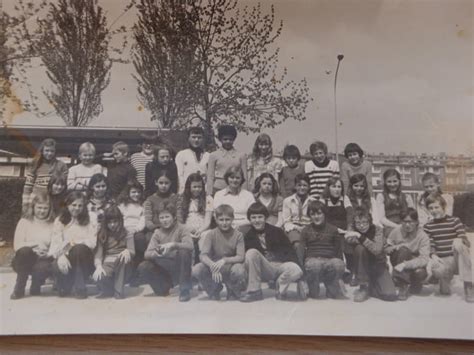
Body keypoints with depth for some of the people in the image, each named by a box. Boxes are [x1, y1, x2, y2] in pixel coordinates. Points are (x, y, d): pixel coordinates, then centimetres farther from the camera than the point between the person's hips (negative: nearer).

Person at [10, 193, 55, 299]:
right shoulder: (24, 222, 3)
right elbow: (17, 245, -6)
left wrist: (49, 253, -22)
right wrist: (36, 244, -18)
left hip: (44, 260, 0)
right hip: (25, 261, 0)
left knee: (41, 267, -36)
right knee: (25, 251, -34)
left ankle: (35, 288, 3)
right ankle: (19, 289, -15)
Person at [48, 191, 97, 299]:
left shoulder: (89, 222, 6)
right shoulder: (59, 221, 8)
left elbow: (92, 243, -8)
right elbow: (56, 243, -5)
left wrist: (73, 243, -20)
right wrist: (61, 256, -25)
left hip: (83, 262, 0)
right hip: (65, 258, 1)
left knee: (79, 249, -33)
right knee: (57, 267, -34)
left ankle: (80, 288, -18)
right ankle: (65, 286, 4)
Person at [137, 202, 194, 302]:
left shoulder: (181, 229, -7)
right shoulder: (157, 233, 3)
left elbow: (189, 246, -24)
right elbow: (147, 253, -6)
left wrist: (173, 244, -39)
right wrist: (155, 253, -29)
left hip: (180, 269, -3)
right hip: (165, 271, 3)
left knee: (184, 252, -32)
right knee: (143, 267, -18)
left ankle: (185, 290, -19)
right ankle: (164, 287, 5)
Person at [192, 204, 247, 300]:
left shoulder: (238, 235, -8)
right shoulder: (210, 234, -7)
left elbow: (241, 257, -16)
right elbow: (203, 255, -17)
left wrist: (224, 260, -34)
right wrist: (213, 266, -37)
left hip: (230, 269, -1)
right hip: (214, 270, 1)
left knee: (239, 270, -35)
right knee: (196, 270, -26)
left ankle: (232, 292, 1)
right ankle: (214, 289, 6)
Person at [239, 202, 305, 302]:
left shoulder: (276, 231, 5)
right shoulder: (248, 236, 8)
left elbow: (290, 251, 2)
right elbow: (245, 256, 5)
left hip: (281, 265, -1)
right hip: (264, 270, 1)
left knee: (296, 270, -35)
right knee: (251, 252, -27)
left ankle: (280, 284, 0)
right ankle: (254, 291, -17)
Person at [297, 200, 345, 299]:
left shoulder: (333, 230, 16)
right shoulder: (306, 230, 16)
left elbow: (339, 250, 14)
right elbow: (301, 248, 5)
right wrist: (300, 264, -12)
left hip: (330, 260, 1)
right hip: (312, 259, -1)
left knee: (339, 264, -35)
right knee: (315, 265, -38)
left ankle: (332, 290, -5)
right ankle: (313, 291, -8)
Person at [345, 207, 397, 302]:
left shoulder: (377, 230, -14)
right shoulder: (353, 233, -10)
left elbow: (377, 250, -32)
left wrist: (360, 237, -39)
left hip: (379, 266, 0)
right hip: (362, 268, 0)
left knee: (390, 295, -23)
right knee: (360, 248, -31)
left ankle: (369, 287, 9)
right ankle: (363, 287, -18)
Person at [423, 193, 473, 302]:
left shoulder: (455, 221, 3)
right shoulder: (428, 226, 7)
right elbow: (430, 246, 1)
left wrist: (460, 240, -29)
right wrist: (433, 255, -21)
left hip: (459, 258, 0)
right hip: (441, 260, 0)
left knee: (458, 244, -34)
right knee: (435, 269, -37)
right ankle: (445, 279, 4)